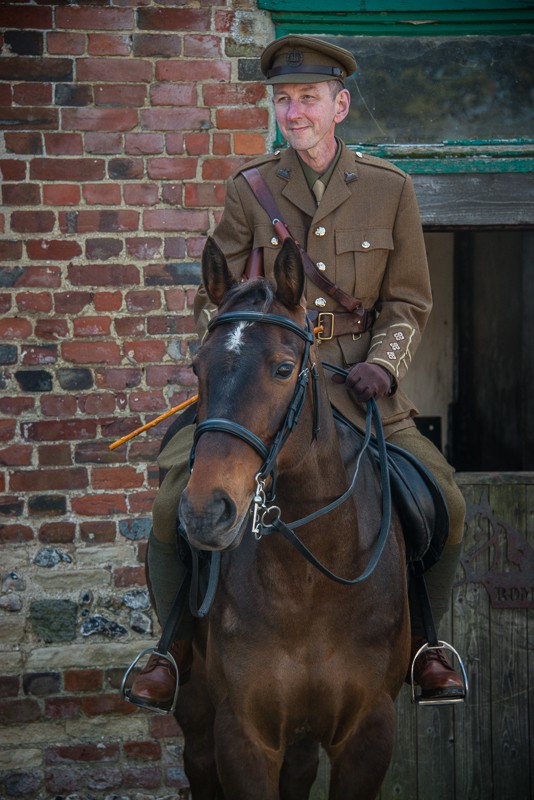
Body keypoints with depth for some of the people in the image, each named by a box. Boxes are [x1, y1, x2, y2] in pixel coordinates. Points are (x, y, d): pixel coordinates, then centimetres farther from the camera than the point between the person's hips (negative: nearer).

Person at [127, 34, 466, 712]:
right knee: (174, 507, -18)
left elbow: (408, 303, 7)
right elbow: (215, 298, 7)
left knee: (445, 504, -12)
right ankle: (178, 644, 5)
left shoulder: (390, 190, 3)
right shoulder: (249, 191, 3)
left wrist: (381, 364, -12)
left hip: (358, 385, 0)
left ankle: (418, 638, 13)